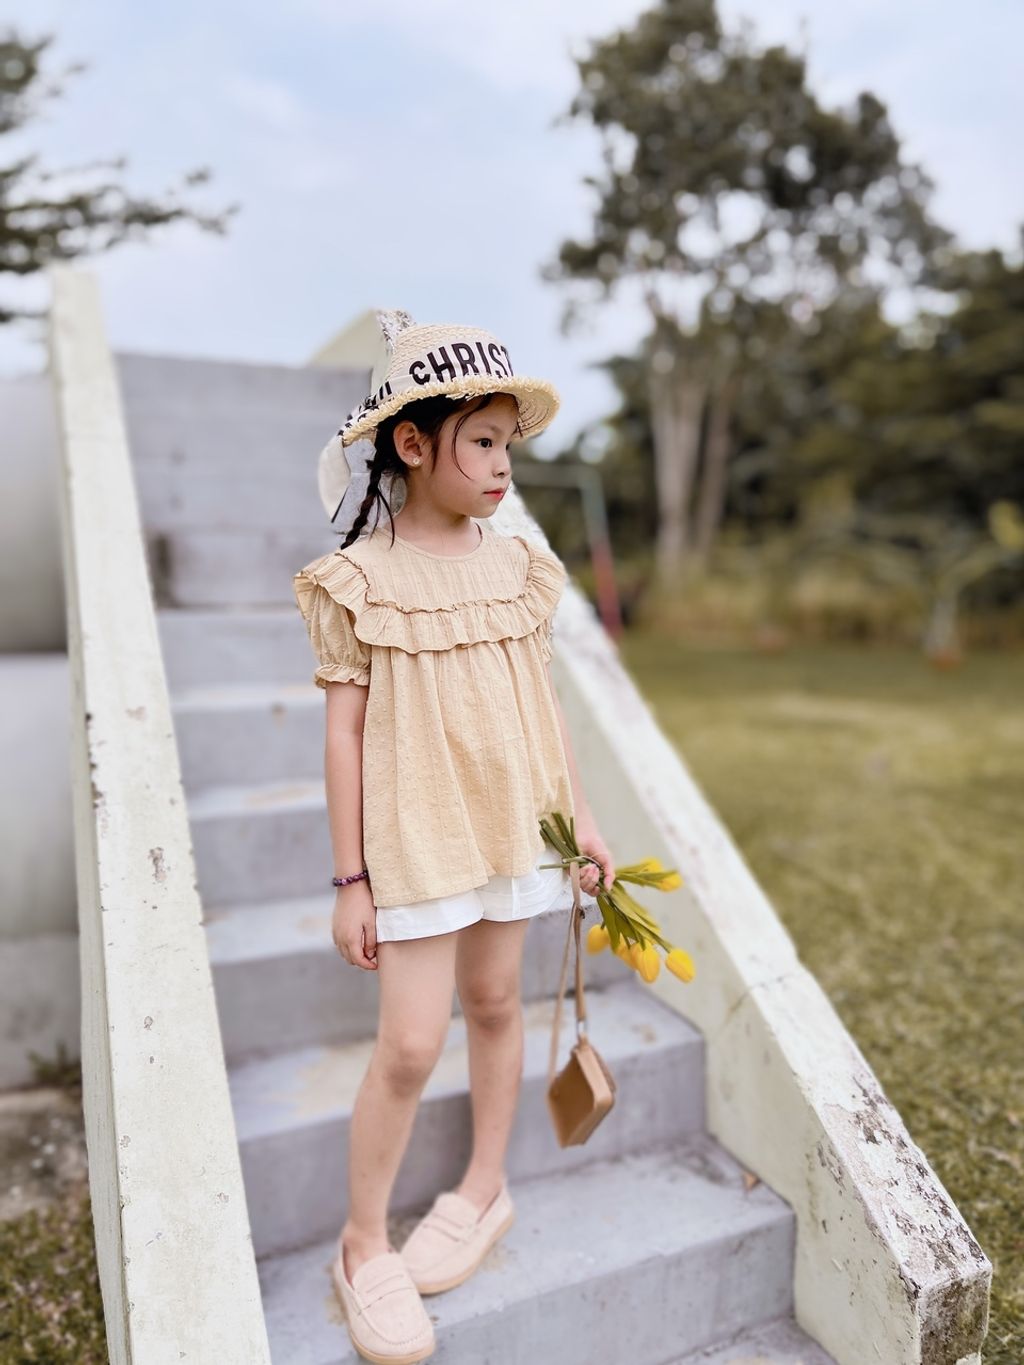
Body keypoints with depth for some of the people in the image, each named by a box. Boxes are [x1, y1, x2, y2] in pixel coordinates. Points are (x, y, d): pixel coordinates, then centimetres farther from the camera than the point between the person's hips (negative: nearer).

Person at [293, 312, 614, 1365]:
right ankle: (364, 1244, 24)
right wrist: (350, 880, -8)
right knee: (410, 1044, 0)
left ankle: (484, 1188, 40)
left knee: (495, 1003, 17)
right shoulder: (360, 580, -11)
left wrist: (580, 817, 9)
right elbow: (345, 732, -10)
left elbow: (542, 703, 8)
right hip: (415, 838, -4)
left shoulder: (517, 565, 3)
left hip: (512, 826, 5)